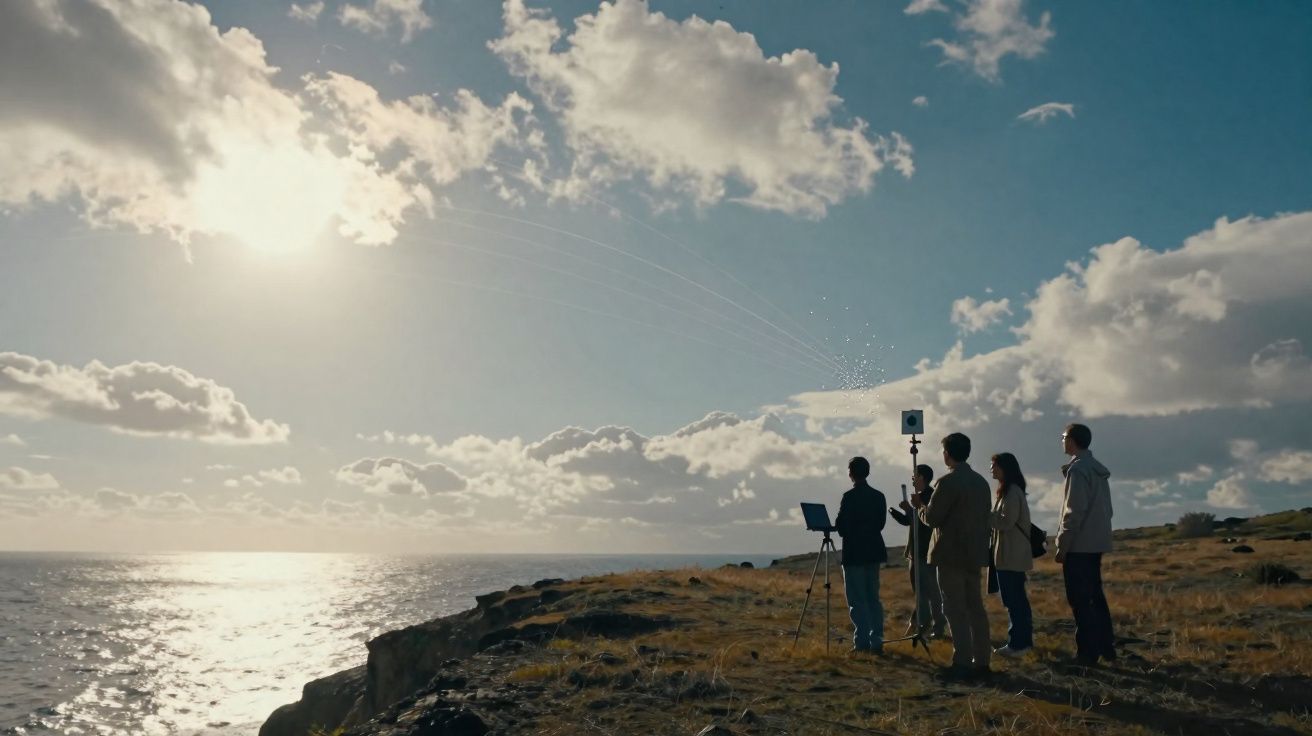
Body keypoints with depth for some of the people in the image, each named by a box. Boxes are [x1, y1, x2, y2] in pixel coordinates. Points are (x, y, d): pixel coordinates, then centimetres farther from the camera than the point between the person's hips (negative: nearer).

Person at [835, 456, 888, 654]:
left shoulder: (849, 497, -14)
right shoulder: (878, 496, 5)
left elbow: (841, 526, -13)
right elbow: (880, 523, 9)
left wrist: (841, 529, 8)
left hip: (854, 553, -6)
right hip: (873, 551, 6)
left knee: (856, 600, 0)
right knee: (873, 598, 12)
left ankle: (862, 641, -1)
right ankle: (876, 641, 12)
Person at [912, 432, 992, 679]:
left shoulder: (947, 483, -16)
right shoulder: (981, 482, 10)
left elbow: (931, 518, -15)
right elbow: (984, 517, 15)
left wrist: (919, 505, 5)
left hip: (951, 555, -8)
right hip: (974, 554, 8)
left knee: (955, 610, -3)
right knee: (975, 607, 12)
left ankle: (962, 664, -3)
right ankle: (981, 661, 17)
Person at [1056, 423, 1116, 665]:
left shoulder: (1078, 469, -14)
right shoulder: (1098, 470, 13)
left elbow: (1074, 512, -18)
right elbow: (1107, 509, 16)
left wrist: (1062, 546, -13)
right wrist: (1099, 534, 19)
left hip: (1078, 546, -9)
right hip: (1096, 544, 9)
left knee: (1080, 600, -4)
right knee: (1095, 596, 15)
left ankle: (1087, 652, -3)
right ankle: (1106, 647, 19)